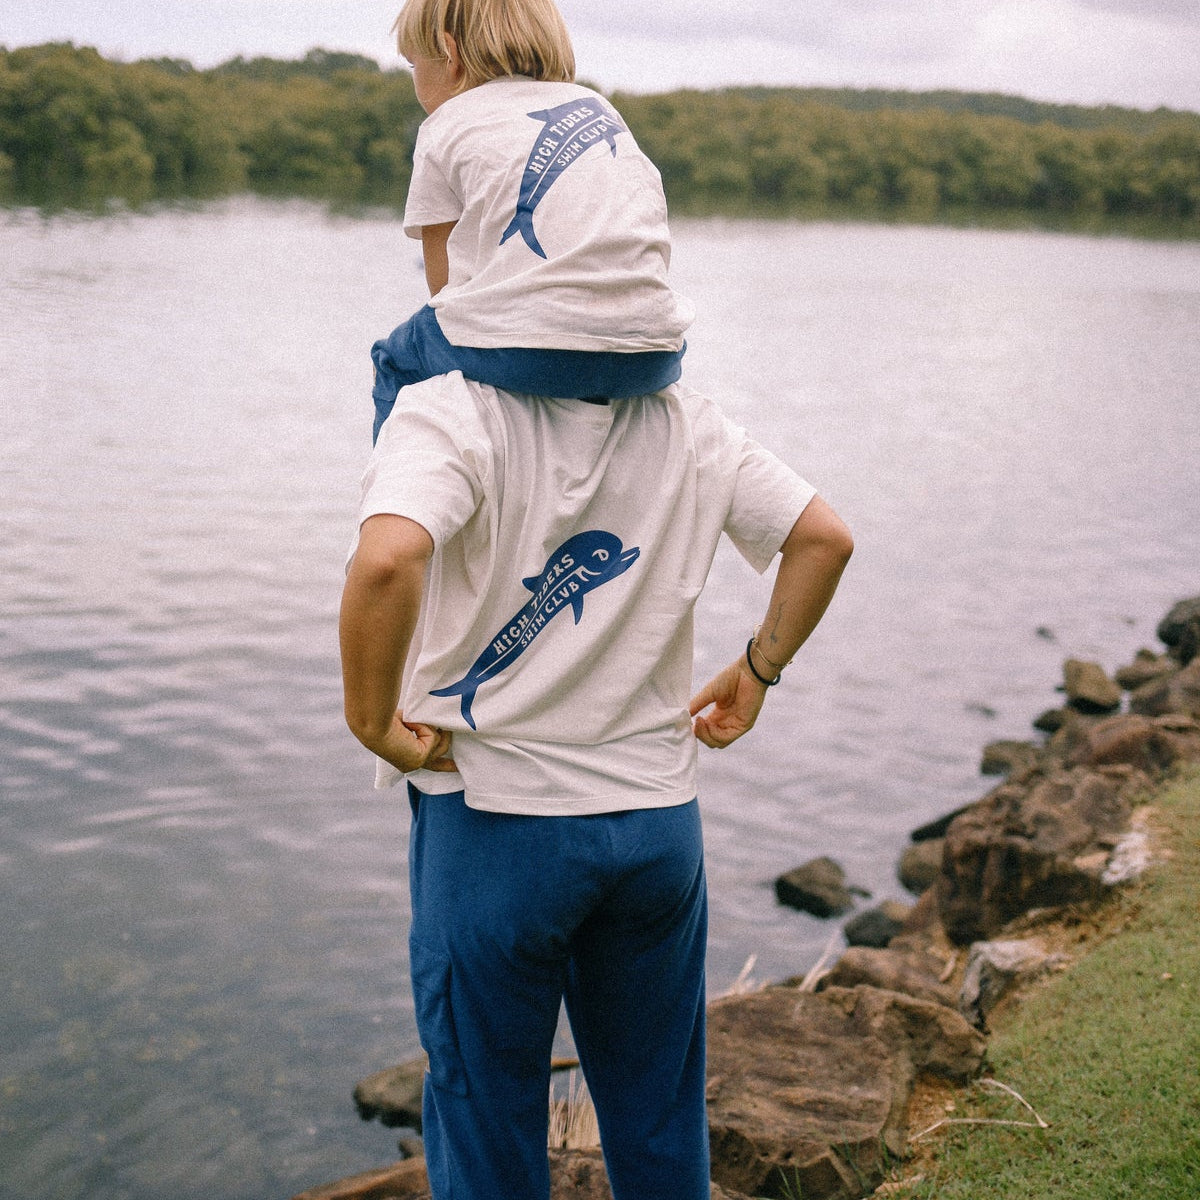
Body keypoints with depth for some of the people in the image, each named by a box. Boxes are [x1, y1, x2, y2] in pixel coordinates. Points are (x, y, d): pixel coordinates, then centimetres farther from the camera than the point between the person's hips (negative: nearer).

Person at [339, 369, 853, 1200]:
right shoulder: (689, 426, 3)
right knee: (660, 1117, 22)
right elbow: (825, 537, 1)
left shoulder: (450, 414, -13)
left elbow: (387, 560, -32)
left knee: (485, 1114, 14)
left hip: (495, 812, -4)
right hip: (661, 811, 5)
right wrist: (758, 672, 10)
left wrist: (371, 720, -18)